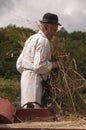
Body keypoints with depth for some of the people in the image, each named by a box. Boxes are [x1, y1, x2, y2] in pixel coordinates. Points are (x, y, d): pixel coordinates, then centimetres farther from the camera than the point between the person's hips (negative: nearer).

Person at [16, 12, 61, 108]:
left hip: (25, 76, 10)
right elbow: (39, 65, -20)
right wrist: (53, 64, -6)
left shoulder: (31, 39, 20)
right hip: (34, 79, -10)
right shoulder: (43, 41, -10)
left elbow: (19, 64, 20)